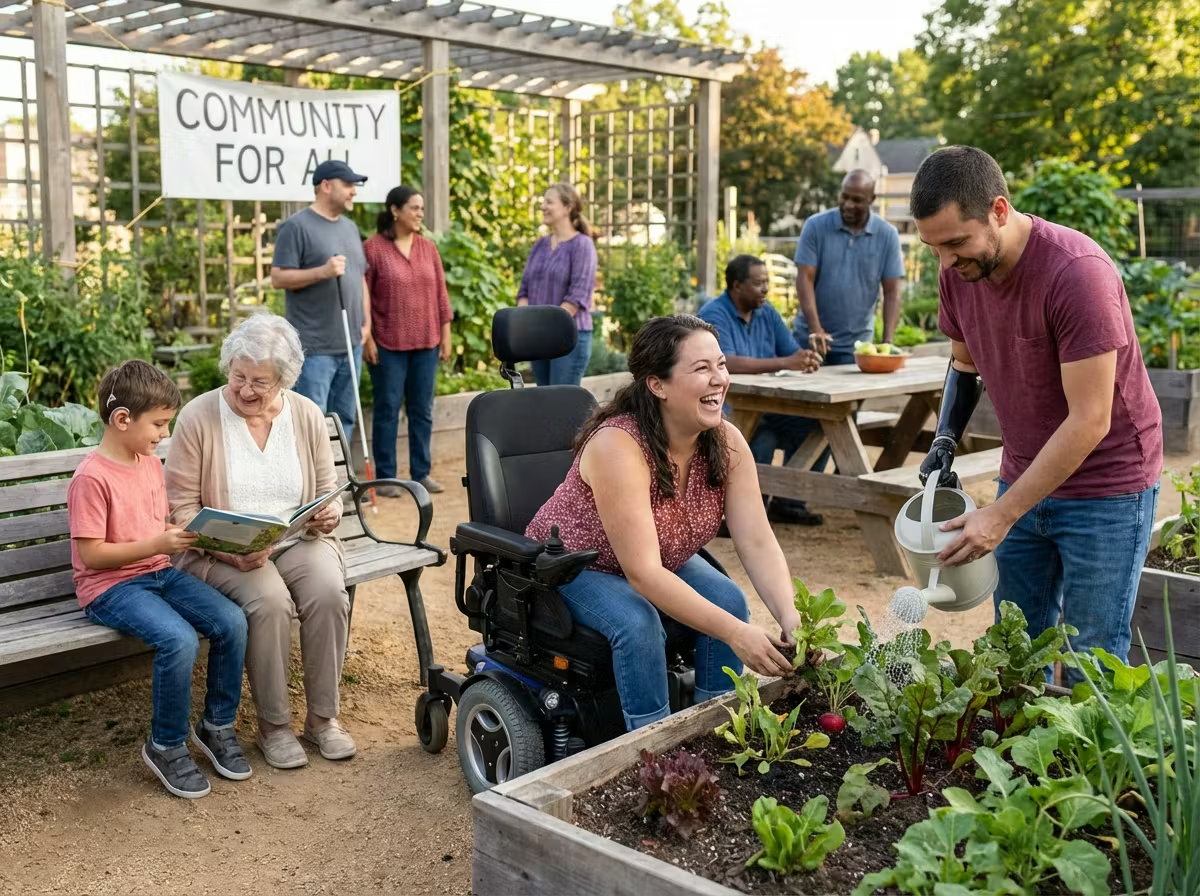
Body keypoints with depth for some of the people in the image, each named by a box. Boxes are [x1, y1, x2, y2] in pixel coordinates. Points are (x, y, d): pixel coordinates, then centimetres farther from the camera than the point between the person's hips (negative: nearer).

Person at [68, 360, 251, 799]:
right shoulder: (91, 477, -15)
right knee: (180, 640, -31)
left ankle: (217, 725, 4)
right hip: (110, 587, -7)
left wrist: (184, 535, -1)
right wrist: (156, 544, -23)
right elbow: (91, 554, -17)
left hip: (160, 573, 7)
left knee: (231, 622, -15)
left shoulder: (151, 463, 10)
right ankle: (166, 745, -8)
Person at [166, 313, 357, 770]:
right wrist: (229, 551, -21)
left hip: (298, 541, 3)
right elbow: (181, 508, -7)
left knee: (329, 592, -27)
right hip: (222, 552, -3)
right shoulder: (199, 417, -6)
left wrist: (329, 513, -12)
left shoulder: (307, 415, 5)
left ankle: (322, 716, -10)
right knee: (269, 600, -32)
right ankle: (273, 724, -13)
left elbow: (327, 492, 13)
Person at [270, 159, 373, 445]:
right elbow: (278, 278, -11)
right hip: (315, 347, -7)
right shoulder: (297, 226, -7)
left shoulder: (350, 227, 16)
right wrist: (322, 272, -22)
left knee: (345, 419, 12)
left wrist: (366, 322, 10)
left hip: (351, 344, 7)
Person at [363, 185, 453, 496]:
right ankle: (385, 476, 11)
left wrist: (445, 335, 7)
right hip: (388, 344, -4)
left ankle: (421, 472, 19)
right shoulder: (373, 248, -6)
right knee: (387, 409, 3)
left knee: (422, 409, 9)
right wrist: (367, 338, -10)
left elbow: (440, 294, 10)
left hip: (426, 343, 4)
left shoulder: (428, 248, 8)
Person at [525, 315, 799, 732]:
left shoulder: (726, 443, -17)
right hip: (571, 565, -5)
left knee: (730, 601, -19)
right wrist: (735, 634, -44)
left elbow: (758, 543, -20)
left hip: (663, 561, 6)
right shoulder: (618, 447, -35)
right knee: (639, 622, -32)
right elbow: (643, 574, -38)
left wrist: (790, 617, -37)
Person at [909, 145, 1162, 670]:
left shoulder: (1077, 273, -26)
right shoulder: (959, 272, -5)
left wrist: (1002, 516, -25)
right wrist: (945, 441, -4)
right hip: (1025, 478, 6)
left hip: (1106, 487, -6)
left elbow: (1089, 421, -25)